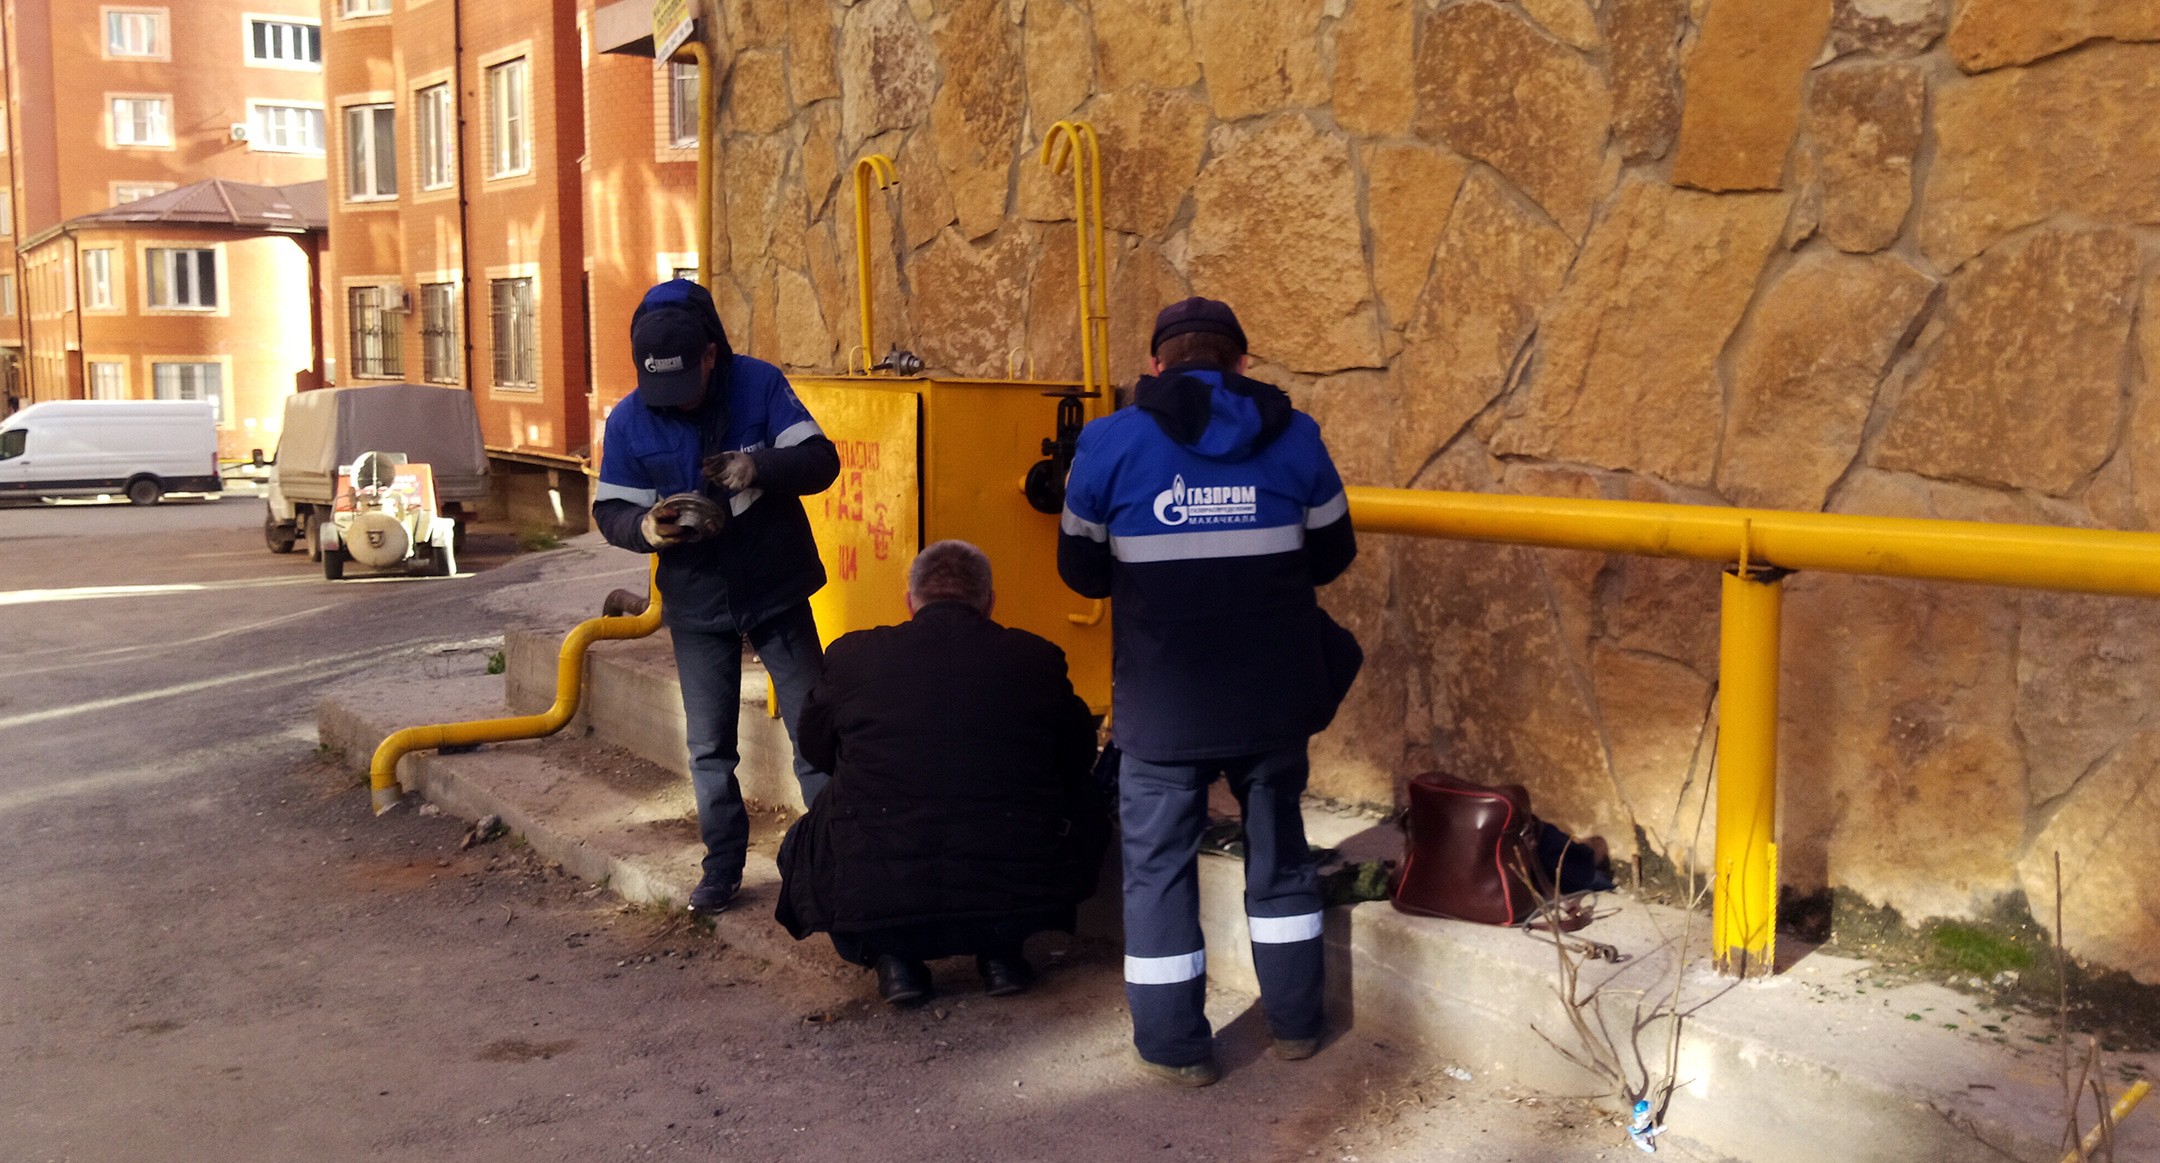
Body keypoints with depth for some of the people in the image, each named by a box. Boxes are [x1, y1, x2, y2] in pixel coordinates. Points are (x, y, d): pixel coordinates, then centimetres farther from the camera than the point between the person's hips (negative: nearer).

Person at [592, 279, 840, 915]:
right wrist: (645, 526, -27)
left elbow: (821, 459, -16)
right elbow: (609, 510, -3)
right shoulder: (628, 420, -7)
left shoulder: (760, 384, -12)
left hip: (776, 589, -2)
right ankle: (723, 865, 23)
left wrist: (759, 466, -35)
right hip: (696, 605, 2)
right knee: (709, 748, 9)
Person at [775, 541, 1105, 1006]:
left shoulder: (853, 655, -1)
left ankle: (892, 956, 10)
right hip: (1017, 901, 1)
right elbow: (1079, 758, 16)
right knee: (1084, 806, 28)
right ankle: (1000, 952, 15)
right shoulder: (1038, 658, 0)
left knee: (804, 841, 31)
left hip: (872, 900, 0)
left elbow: (815, 747, 18)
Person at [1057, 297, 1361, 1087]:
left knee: (1158, 864, 11)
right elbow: (1331, 556, 9)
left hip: (1162, 705, -2)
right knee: (1278, 851, 19)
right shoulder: (1294, 437, -1)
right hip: (1273, 696, 2)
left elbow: (1082, 572, 3)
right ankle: (1295, 1022, 30)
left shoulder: (1111, 442, -5)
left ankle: (1175, 1047, 16)